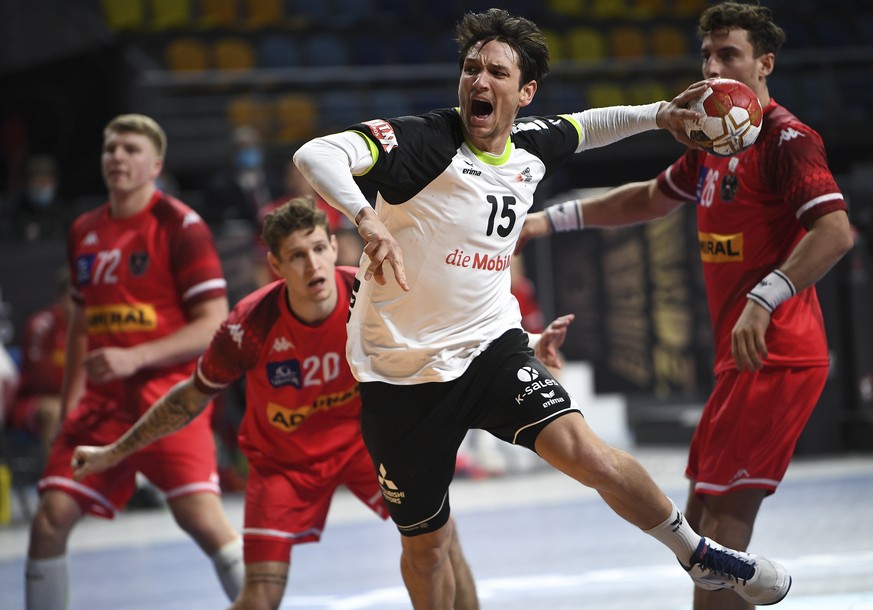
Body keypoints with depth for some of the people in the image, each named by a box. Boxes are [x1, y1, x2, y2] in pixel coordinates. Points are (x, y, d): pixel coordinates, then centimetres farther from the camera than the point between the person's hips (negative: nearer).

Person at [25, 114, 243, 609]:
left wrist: (135, 357, -20)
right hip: (102, 403, 6)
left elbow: (213, 325, -11)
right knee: (50, 521, -3)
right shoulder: (84, 232, 13)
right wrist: (69, 404, 19)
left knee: (201, 517, -21)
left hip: (169, 398, -6)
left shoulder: (181, 227, -6)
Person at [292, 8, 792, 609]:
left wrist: (658, 114, 18)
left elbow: (584, 127, 27)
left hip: (491, 345, 3)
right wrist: (366, 218, -50)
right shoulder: (422, 141, -18)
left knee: (584, 452, -19)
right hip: (404, 372, -3)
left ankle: (699, 554, 0)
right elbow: (315, 154, -35)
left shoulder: (532, 144, 2)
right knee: (426, 542, 8)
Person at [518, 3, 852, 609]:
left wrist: (764, 300, -35)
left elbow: (835, 231, -25)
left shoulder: (787, 139, -12)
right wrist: (555, 218, 30)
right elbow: (650, 199, 33)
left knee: (723, 518, -13)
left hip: (776, 355, -10)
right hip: (743, 358, 10)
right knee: (701, 519, 12)